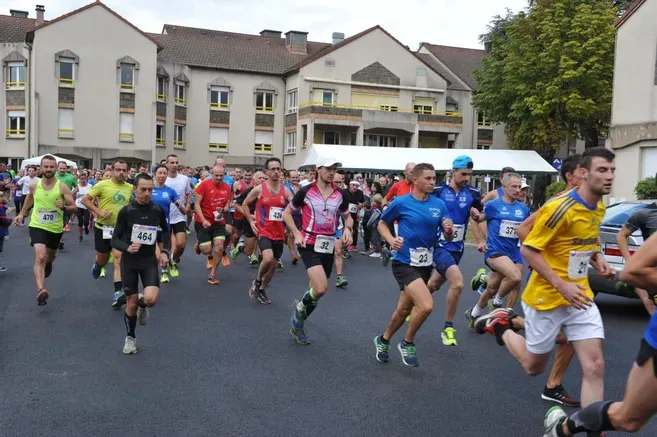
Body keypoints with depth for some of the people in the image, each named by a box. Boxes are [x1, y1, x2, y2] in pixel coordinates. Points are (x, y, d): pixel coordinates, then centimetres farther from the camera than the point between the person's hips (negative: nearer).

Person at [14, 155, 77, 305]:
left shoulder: (62, 187, -14)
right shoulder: (33, 185, -7)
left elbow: (74, 208, -11)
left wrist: (64, 207, -32)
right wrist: (22, 213, 24)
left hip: (56, 228, 1)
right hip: (37, 226, -1)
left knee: (50, 256, 25)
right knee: (40, 257, -21)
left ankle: (48, 263, 64)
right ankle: (41, 290, -29)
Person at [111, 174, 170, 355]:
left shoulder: (158, 210, -4)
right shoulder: (126, 211, -10)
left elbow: (165, 232, 14)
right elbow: (115, 240, -7)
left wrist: (165, 251, 0)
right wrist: (127, 248, -27)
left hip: (149, 260, 1)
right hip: (129, 262, -1)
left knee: (151, 299, -20)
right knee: (132, 303, 6)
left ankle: (142, 306, 18)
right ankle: (130, 337, 31)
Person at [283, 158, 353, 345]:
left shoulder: (340, 195, 5)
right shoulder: (305, 191, -6)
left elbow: (348, 217, 20)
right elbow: (287, 213, 4)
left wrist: (348, 229, -2)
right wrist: (297, 234, -8)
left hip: (328, 246, 5)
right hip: (309, 244, -5)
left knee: (317, 290, 11)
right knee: (321, 289, -21)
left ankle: (298, 323, 33)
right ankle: (300, 308, 12)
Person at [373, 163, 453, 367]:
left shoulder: (439, 204, 0)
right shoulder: (401, 202, -10)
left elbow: (448, 237, 5)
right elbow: (382, 224, 3)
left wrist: (449, 230, -18)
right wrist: (391, 240, -16)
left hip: (426, 264, 5)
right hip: (405, 263, -5)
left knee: (404, 310, 17)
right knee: (426, 305, -22)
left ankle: (383, 340, 42)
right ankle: (407, 343, 4)